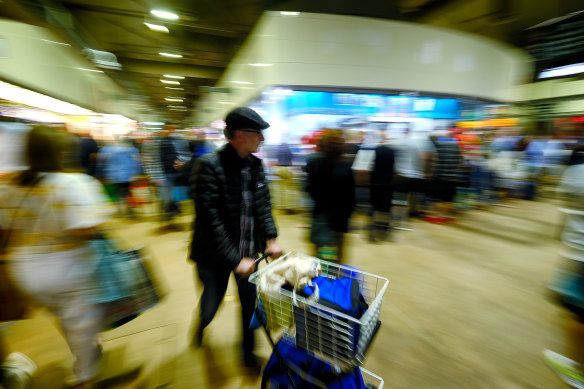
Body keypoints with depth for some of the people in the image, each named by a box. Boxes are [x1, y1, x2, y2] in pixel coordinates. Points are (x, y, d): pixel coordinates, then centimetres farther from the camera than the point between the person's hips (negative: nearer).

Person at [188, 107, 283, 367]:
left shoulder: (256, 164, -2)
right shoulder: (209, 166, -20)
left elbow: (263, 204, 3)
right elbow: (210, 220, -24)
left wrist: (271, 239, -9)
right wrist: (235, 259, -24)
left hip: (249, 252, 4)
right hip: (214, 256, -4)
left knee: (251, 303, 16)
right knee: (212, 302, 20)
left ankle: (248, 351, 45)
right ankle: (202, 323, 59)